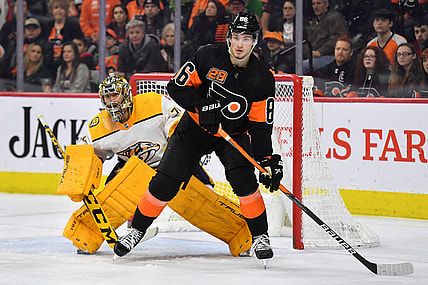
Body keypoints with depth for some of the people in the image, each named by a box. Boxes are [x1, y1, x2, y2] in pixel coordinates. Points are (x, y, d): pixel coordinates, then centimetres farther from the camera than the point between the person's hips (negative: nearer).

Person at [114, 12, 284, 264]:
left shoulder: (263, 79, -16)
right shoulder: (208, 57, -18)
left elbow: (261, 126, -13)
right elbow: (176, 87, -13)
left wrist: (267, 160, -24)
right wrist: (201, 106, -28)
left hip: (234, 133, 0)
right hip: (195, 128, 0)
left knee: (243, 179, -24)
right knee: (165, 183, -6)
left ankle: (260, 237, -8)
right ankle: (136, 230, 13)